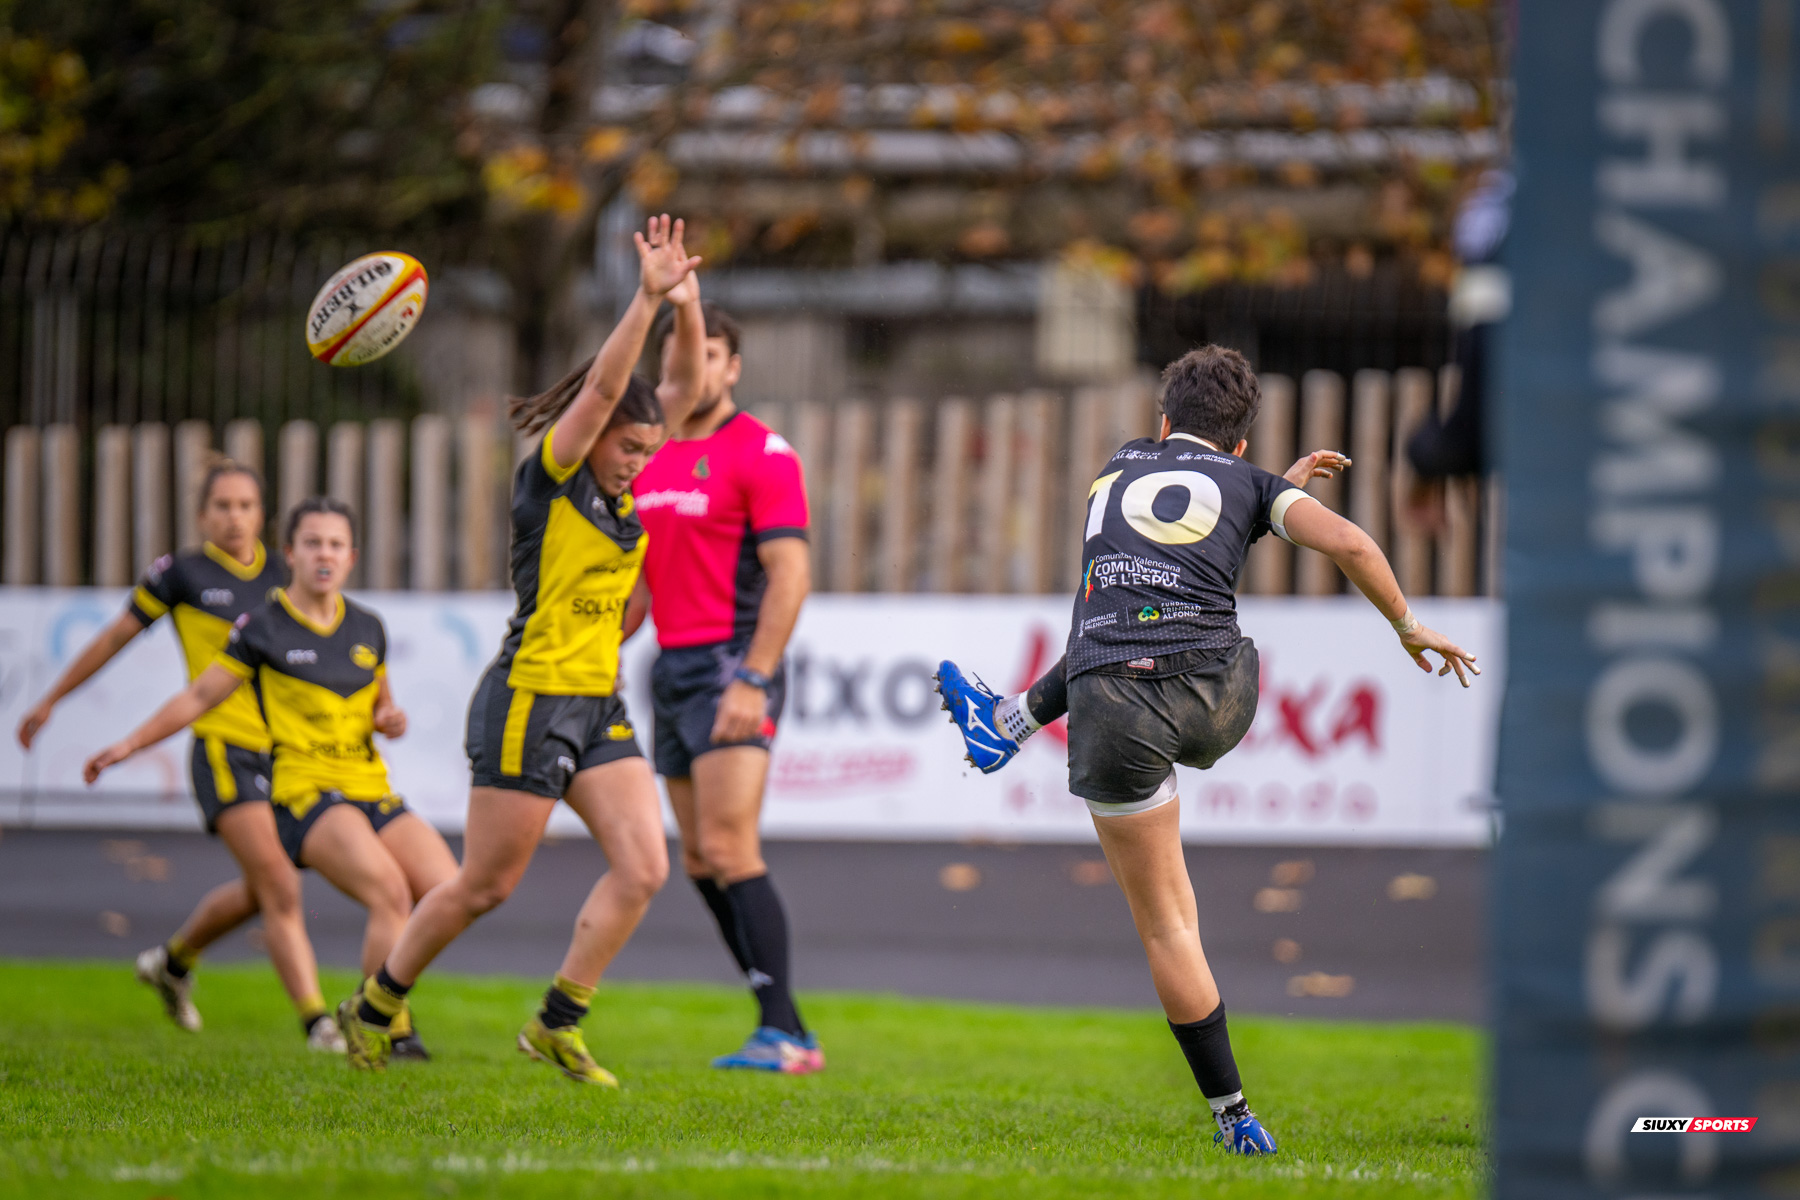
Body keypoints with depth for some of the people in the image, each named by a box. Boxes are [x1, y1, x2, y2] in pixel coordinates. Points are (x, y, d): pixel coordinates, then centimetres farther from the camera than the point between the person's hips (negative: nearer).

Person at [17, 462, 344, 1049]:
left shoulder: (281, 575, 9)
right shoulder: (182, 572, -2)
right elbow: (116, 636, 9)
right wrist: (51, 699, 16)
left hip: (281, 755, 6)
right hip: (223, 751, -6)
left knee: (261, 890, 16)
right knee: (281, 889, -17)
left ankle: (172, 960, 41)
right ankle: (317, 1022, -18)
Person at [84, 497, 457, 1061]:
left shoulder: (367, 628, 13)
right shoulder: (263, 627, -1)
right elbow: (199, 697, 6)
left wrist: (390, 719, 4)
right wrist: (129, 744, 4)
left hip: (372, 792, 6)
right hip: (303, 793, -6)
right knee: (389, 891, -30)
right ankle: (392, 1031, -24)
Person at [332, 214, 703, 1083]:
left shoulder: (624, 489, 9)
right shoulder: (547, 475, -9)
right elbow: (601, 386, -24)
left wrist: (683, 298, -6)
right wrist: (647, 297, -30)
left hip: (599, 705, 7)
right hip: (530, 704, -7)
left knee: (643, 867, -6)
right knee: (485, 885, 1)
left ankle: (556, 1025, 3)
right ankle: (374, 1006, 20)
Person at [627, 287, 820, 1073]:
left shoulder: (762, 454, -9)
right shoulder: (649, 459, 15)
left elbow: (790, 574, -16)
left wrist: (752, 680, -23)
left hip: (733, 663, -8)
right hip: (673, 668, 8)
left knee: (729, 849, -17)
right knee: (699, 861, 7)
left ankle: (784, 1033, -17)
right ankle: (782, 1030, 12)